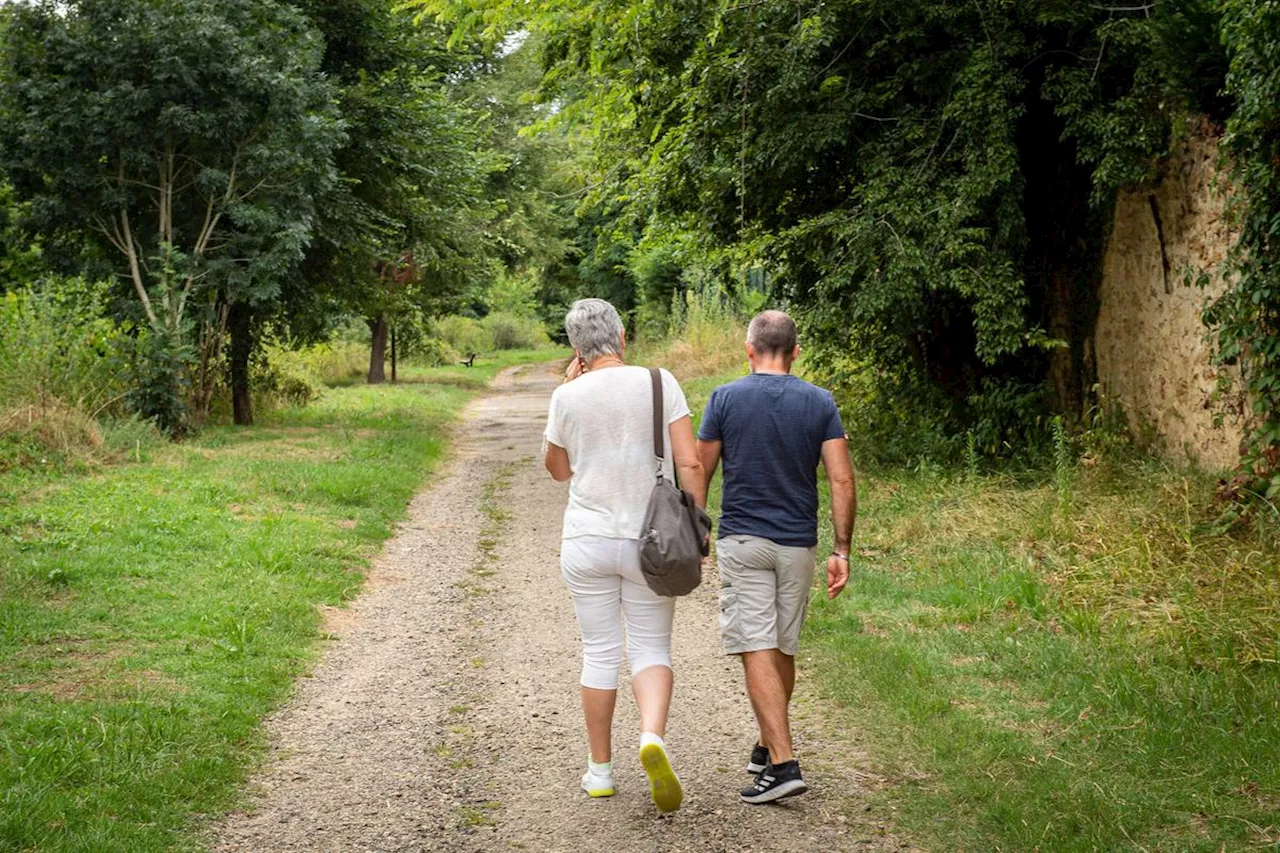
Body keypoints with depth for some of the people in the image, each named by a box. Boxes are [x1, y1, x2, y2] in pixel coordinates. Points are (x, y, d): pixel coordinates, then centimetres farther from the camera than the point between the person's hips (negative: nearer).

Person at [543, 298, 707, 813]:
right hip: (650, 542, 0)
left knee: (599, 652, 11)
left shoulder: (568, 397, -4)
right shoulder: (659, 383, -5)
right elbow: (690, 464, -9)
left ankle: (600, 769, 18)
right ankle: (652, 737, -18)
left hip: (587, 540, 1)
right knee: (651, 649, 9)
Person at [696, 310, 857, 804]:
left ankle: (783, 764, -15)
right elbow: (842, 481, -5)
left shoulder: (725, 398, -3)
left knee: (757, 651, -6)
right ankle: (768, 746, 32)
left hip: (742, 540, -3)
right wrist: (842, 551, -1)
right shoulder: (820, 403, 1)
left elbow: (699, 475, 1)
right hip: (797, 543, 3)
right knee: (783, 648, 17)